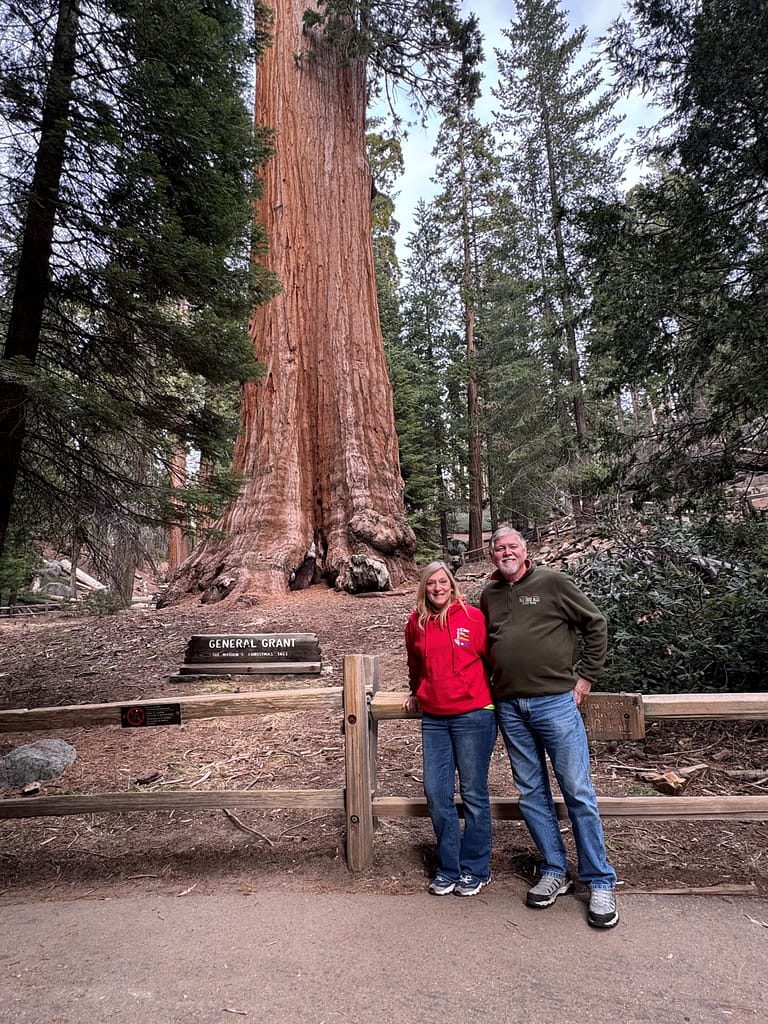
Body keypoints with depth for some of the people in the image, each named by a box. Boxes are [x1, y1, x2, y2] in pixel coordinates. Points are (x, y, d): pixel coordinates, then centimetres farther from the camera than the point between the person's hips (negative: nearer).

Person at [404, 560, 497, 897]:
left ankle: (475, 869, 24)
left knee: (473, 794, 6)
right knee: (436, 793, 5)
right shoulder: (416, 623, 5)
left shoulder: (473, 617, -7)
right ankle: (449, 868, 23)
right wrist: (416, 692, 32)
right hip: (433, 719, 4)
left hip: (473, 715, -4)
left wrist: (496, 694, 11)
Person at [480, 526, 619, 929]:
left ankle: (600, 883, 17)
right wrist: (490, 683, 14)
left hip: (555, 701, -4)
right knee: (532, 794, 12)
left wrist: (586, 676, -1)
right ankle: (555, 872, 28)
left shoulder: (552, 582, -2)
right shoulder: (488, 595, 11)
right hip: (509, 708, 5)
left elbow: (596, 625, 2)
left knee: (578, 792, 2)